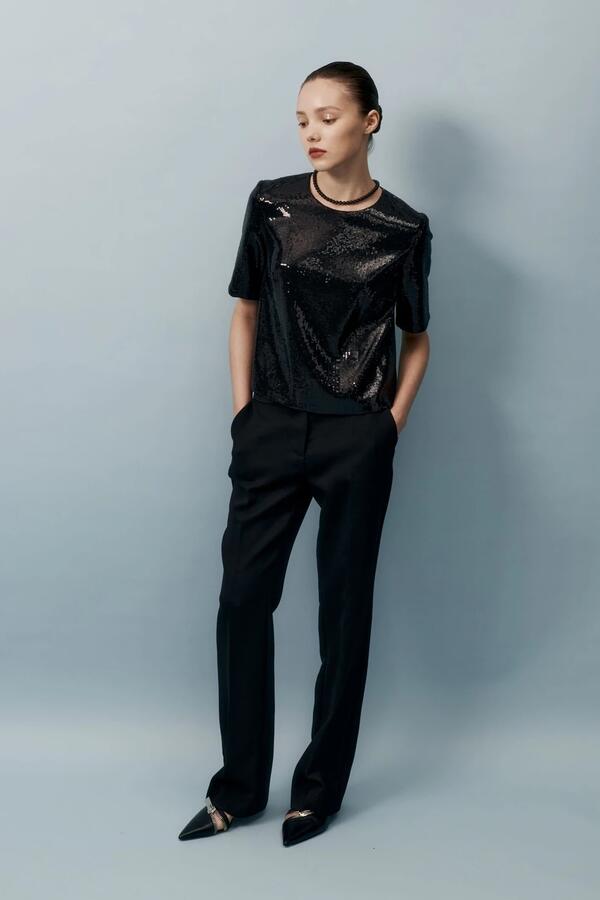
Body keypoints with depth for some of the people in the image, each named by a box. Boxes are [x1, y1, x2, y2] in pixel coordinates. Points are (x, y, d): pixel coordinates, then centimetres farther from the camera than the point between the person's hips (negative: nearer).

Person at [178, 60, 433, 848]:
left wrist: (389, 427, -2)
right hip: (272, 432, 2)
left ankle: (320, 788, 20)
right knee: (242, 600, 0)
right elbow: (247, 313, 8)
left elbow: (415, 339, 8)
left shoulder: (403, 229, 0)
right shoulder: (271, 204, 2)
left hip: (358, 442, -1)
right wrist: (243, 414, 1)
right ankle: (240, 785, 16)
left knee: (345, 608, 6)